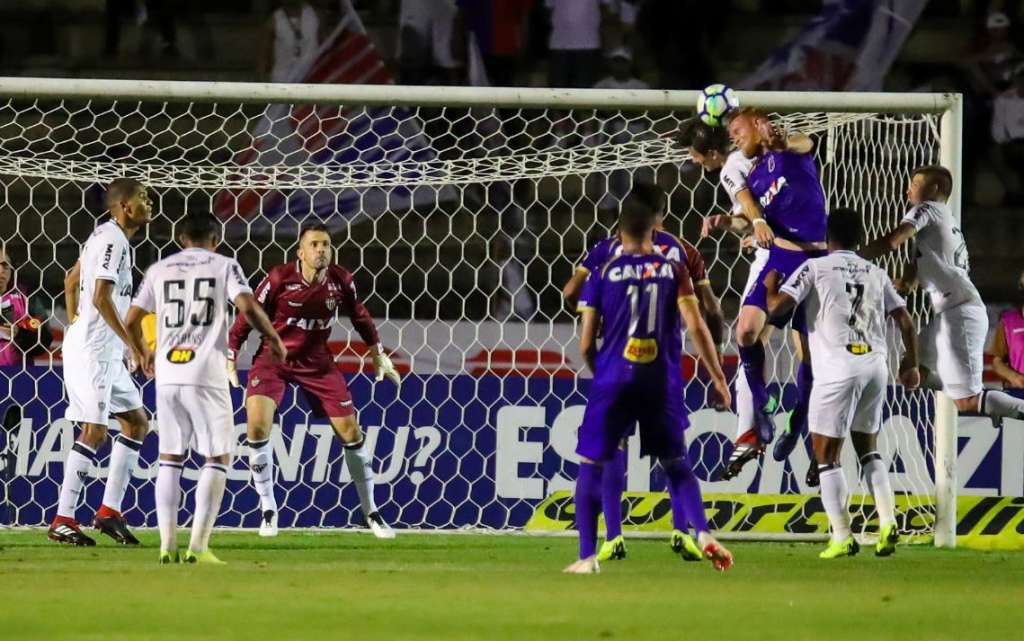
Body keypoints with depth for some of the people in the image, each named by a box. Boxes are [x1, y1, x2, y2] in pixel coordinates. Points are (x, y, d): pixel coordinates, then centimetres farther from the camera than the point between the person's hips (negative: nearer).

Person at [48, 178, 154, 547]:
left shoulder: (108, 237, 16)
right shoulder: (112, 240, -14)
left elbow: (71, 282, 26)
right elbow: (101, 298, -22)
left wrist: (77, 326, 29)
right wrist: (132, 343, -18)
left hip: (106, 352, 10)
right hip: (93, 349, -10)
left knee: (137, 422, 11)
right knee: (94, 430, -11)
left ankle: (109, 511, 11)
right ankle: (62, 522, -10)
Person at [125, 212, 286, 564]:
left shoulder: (159, 270, 13)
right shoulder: (224, 266, 4)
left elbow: (131, 321, 13)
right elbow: (248, 306, -11)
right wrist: (274, 339, 5)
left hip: (167, 374, 3)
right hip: (206, 376, -3)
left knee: (170, 459, 12)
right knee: (218, 458, 4)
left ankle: (167, 545, 5)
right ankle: (198, 547, -6)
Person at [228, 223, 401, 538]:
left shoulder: (341, 280, -8)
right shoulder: (280, 278, -18)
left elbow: (359, 315, 11)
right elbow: (247, 318, -9)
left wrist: (378, 353, 15)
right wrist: (230, 357, -8)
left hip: (317, 363, 3)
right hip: (273, 359, -3)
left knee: (351, 432, 0)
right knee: (257, 425, -22)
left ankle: (371, 513, 15)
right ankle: (268, 511, -6)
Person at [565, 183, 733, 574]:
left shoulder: (604, 273, 1)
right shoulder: (673, 270, 3)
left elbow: (586, 344, 1)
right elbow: (696, 327, -4)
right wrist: (718, 376, 3)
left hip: (613, 380, -2)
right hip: (662, 382, 2)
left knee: (591, 465, 8)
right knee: (676, 464, 15)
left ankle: (587, 556, 1)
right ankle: (702, 532, -7)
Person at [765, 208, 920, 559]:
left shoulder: (815, 268, 1)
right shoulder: (875, 273, 16)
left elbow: (777, 306, -7)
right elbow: (904, 319, 15)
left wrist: (770, 285, 15)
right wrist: (911, 363, 27)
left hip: (838, 368, -5)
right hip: (876, 365, 5)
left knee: (826, 454, 3)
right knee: (868, 447, 19)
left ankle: (842, 537, -1)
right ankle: (887, 521, 3)